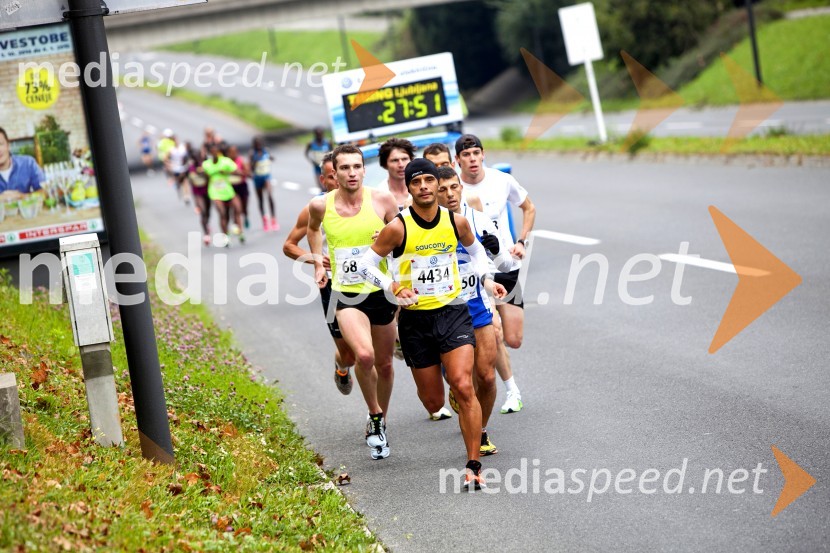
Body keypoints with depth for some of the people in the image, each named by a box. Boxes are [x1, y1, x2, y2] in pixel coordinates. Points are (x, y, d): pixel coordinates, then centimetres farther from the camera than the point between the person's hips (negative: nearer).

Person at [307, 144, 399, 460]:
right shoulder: (321, 206, -4)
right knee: (364, 355, -25)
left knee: (384, 363, 13)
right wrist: (318, 262, 11)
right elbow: (313, 229, 20)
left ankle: (380, 421, 38)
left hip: (381, 292, 2)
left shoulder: (382, 200, -7)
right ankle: (374, 415, -1)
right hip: (346, 294, -1)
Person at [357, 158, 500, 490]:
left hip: (453, 312, 1)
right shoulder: (398, 228, -12)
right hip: (416, 318, 0)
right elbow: (365, 264, -3)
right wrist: (392, 287, -18)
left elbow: (475, 250, 20)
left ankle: (474, 466, -9)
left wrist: (484, 278, 6)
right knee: (433, 403, 8)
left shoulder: (456, 222, -3)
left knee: (464, 387, -17)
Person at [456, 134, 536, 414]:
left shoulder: (502, 180, -3)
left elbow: (529, 208, 13)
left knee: (513, 340, -1)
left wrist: (521, 242, 1)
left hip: (507, 266, 2)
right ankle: (512, 390, 12)